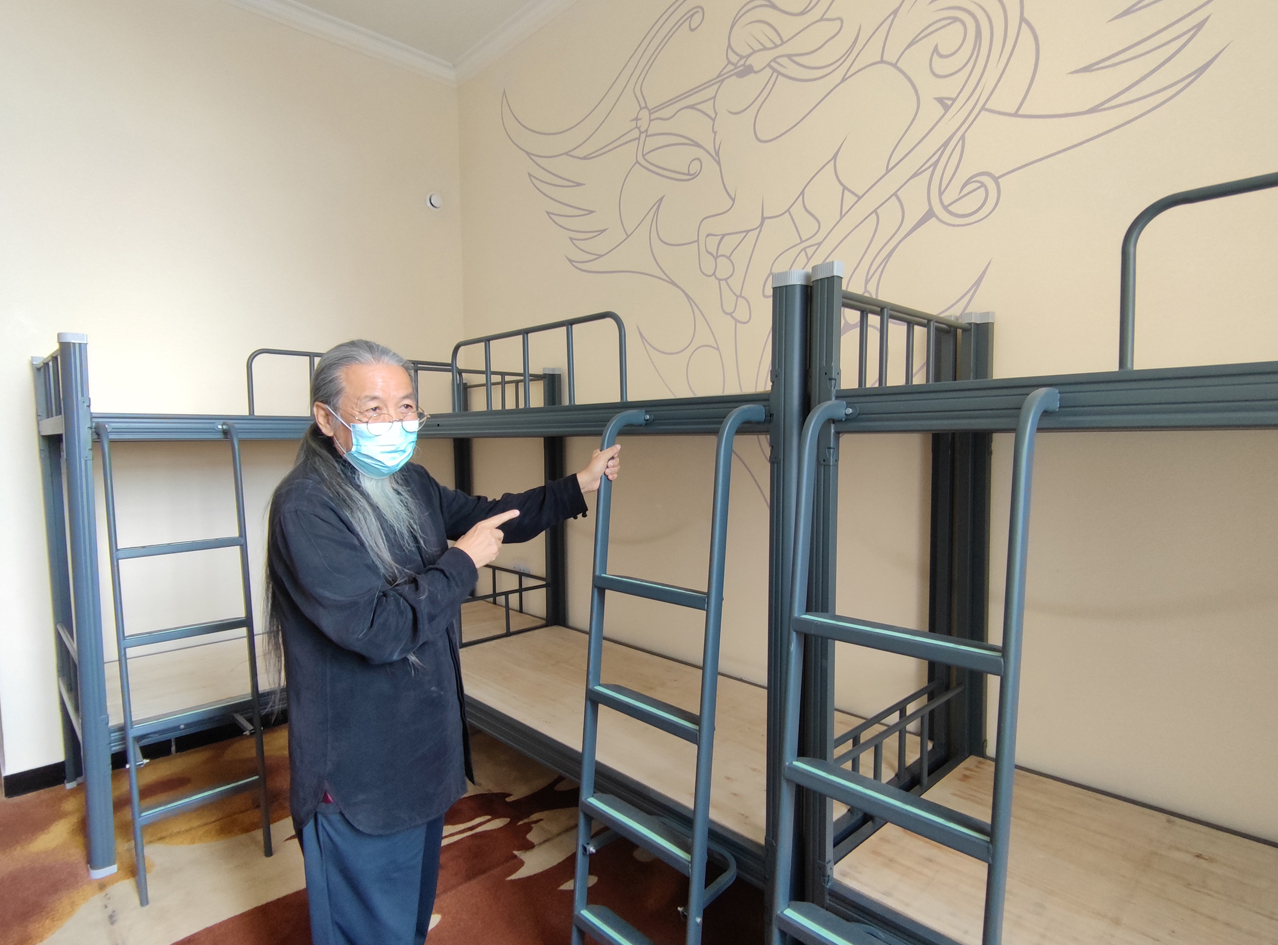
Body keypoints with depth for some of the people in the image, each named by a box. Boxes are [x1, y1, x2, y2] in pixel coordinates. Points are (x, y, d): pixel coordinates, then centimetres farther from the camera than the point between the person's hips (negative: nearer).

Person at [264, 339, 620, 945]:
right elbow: (380, 627, -31)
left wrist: (579, 487, 11)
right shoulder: (305, 506, -24)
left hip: (423, 747, 8)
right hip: (359, 773, -7)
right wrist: (464, 562, -19)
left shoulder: (409, 483, 1)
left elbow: (483, 516, 16)